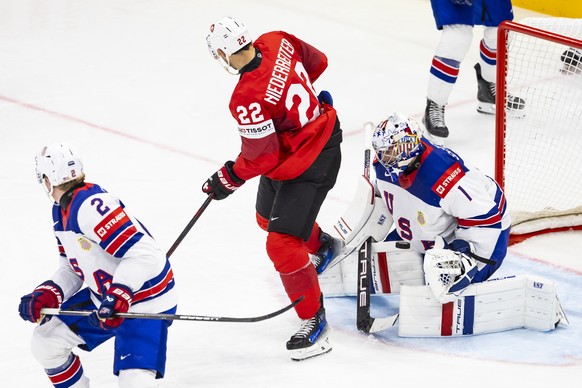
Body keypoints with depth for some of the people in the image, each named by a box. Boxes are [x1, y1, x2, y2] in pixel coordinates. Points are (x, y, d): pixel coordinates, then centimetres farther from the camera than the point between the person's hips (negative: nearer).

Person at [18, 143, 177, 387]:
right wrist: (47, 294, -4)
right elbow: (71, 268, 13)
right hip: (103, 296, 10)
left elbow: (143, 253, -34)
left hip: (146, 301, -10)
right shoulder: (61, 210, 5)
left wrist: (118, 296, -39)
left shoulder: (91, 206, -28)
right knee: (45, 342, 11)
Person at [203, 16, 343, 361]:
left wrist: (227, 179, -7)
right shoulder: (278, 42, -12)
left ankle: (314, 319, 0)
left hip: (308, 164, -10)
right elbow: (317, 62, 8)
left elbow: (261, 158, -23)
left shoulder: (248, 99, -34)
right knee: (268, 217, 30)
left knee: (282, 245, -10)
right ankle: (321, 244, 58)